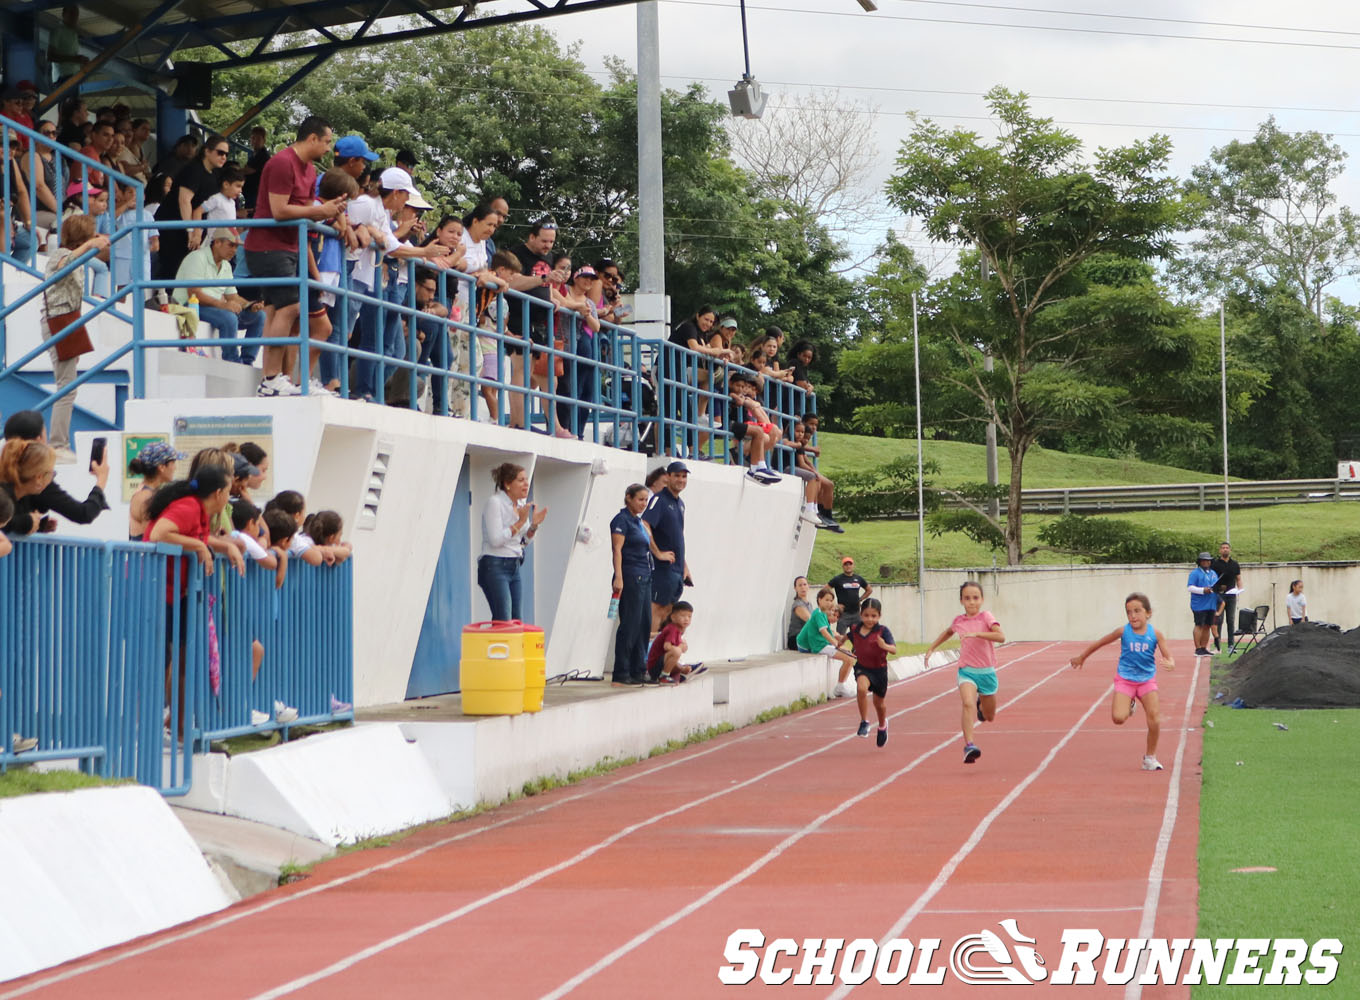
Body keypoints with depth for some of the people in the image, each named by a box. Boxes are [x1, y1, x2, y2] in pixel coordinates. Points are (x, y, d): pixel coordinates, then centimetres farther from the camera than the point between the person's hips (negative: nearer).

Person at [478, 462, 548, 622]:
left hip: (514, 566, 8)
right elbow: (496, 539, -20)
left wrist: (534, 525, -1)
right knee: (503, 622, -16)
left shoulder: (522, 504, 10)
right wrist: (520, 521, -17)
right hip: (494, 566, -8)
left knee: (516, 621, 4)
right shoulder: (494, 502, -12)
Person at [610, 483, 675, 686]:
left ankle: (638, 671, 13)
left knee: (643, 624, 8)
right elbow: (617, 550, -15)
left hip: (644, 578, 9)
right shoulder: (622, 520, -8)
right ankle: (621, 675, -8)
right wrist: (618, 578, -21)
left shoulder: (639, 521, 18)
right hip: (630, 578, -9)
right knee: (630, 625, -9)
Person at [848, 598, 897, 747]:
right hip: (862, 668, 1)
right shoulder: (855, 631, -5)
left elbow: (894, 650, -29)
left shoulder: (883, 631, -16)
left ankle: (882, 725, 49)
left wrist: (885, 646, -46)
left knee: (879, 702, 17)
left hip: (879, 669, -1)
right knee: (861, 688, -32)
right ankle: (864, 722, -17)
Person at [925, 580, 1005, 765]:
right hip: (966, 671, 0)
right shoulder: (958, 621, 2)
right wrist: (932, 648, 25)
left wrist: (976, 634, -34)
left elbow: (1001, 637, -25)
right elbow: (947, 632, 27)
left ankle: (980, 704, 51)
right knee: (968, 704, -28)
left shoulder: (986, 617, -8)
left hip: (987, 672, 0)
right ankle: (969, 746, -34)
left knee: (989, 716, 15)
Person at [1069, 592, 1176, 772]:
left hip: (1147, 679, 1)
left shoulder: (1155, 635, -9)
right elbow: (1100, 642, 5)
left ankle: (1150, 757, 7)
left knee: (1154, 717, -13)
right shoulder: (1123, 632, -9)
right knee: (1118, 718, -18)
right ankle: (1127, 705, 21)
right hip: (1125, 679, -1)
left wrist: (1170, 664, -35)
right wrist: (1081, 656, 15)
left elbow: (1168, 657, -10)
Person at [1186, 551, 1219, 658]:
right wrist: (1203, 590, -21)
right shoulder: (1195, 573, -3)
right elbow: (1190, 587, -11)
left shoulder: (1212, 573, 20)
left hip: (1211, 604, 7)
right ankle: (1198, 649, -6)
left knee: (1207, 626, 8)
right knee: (1199, 626, -8)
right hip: (1199, 604, -7)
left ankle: (1204, 648, 13)